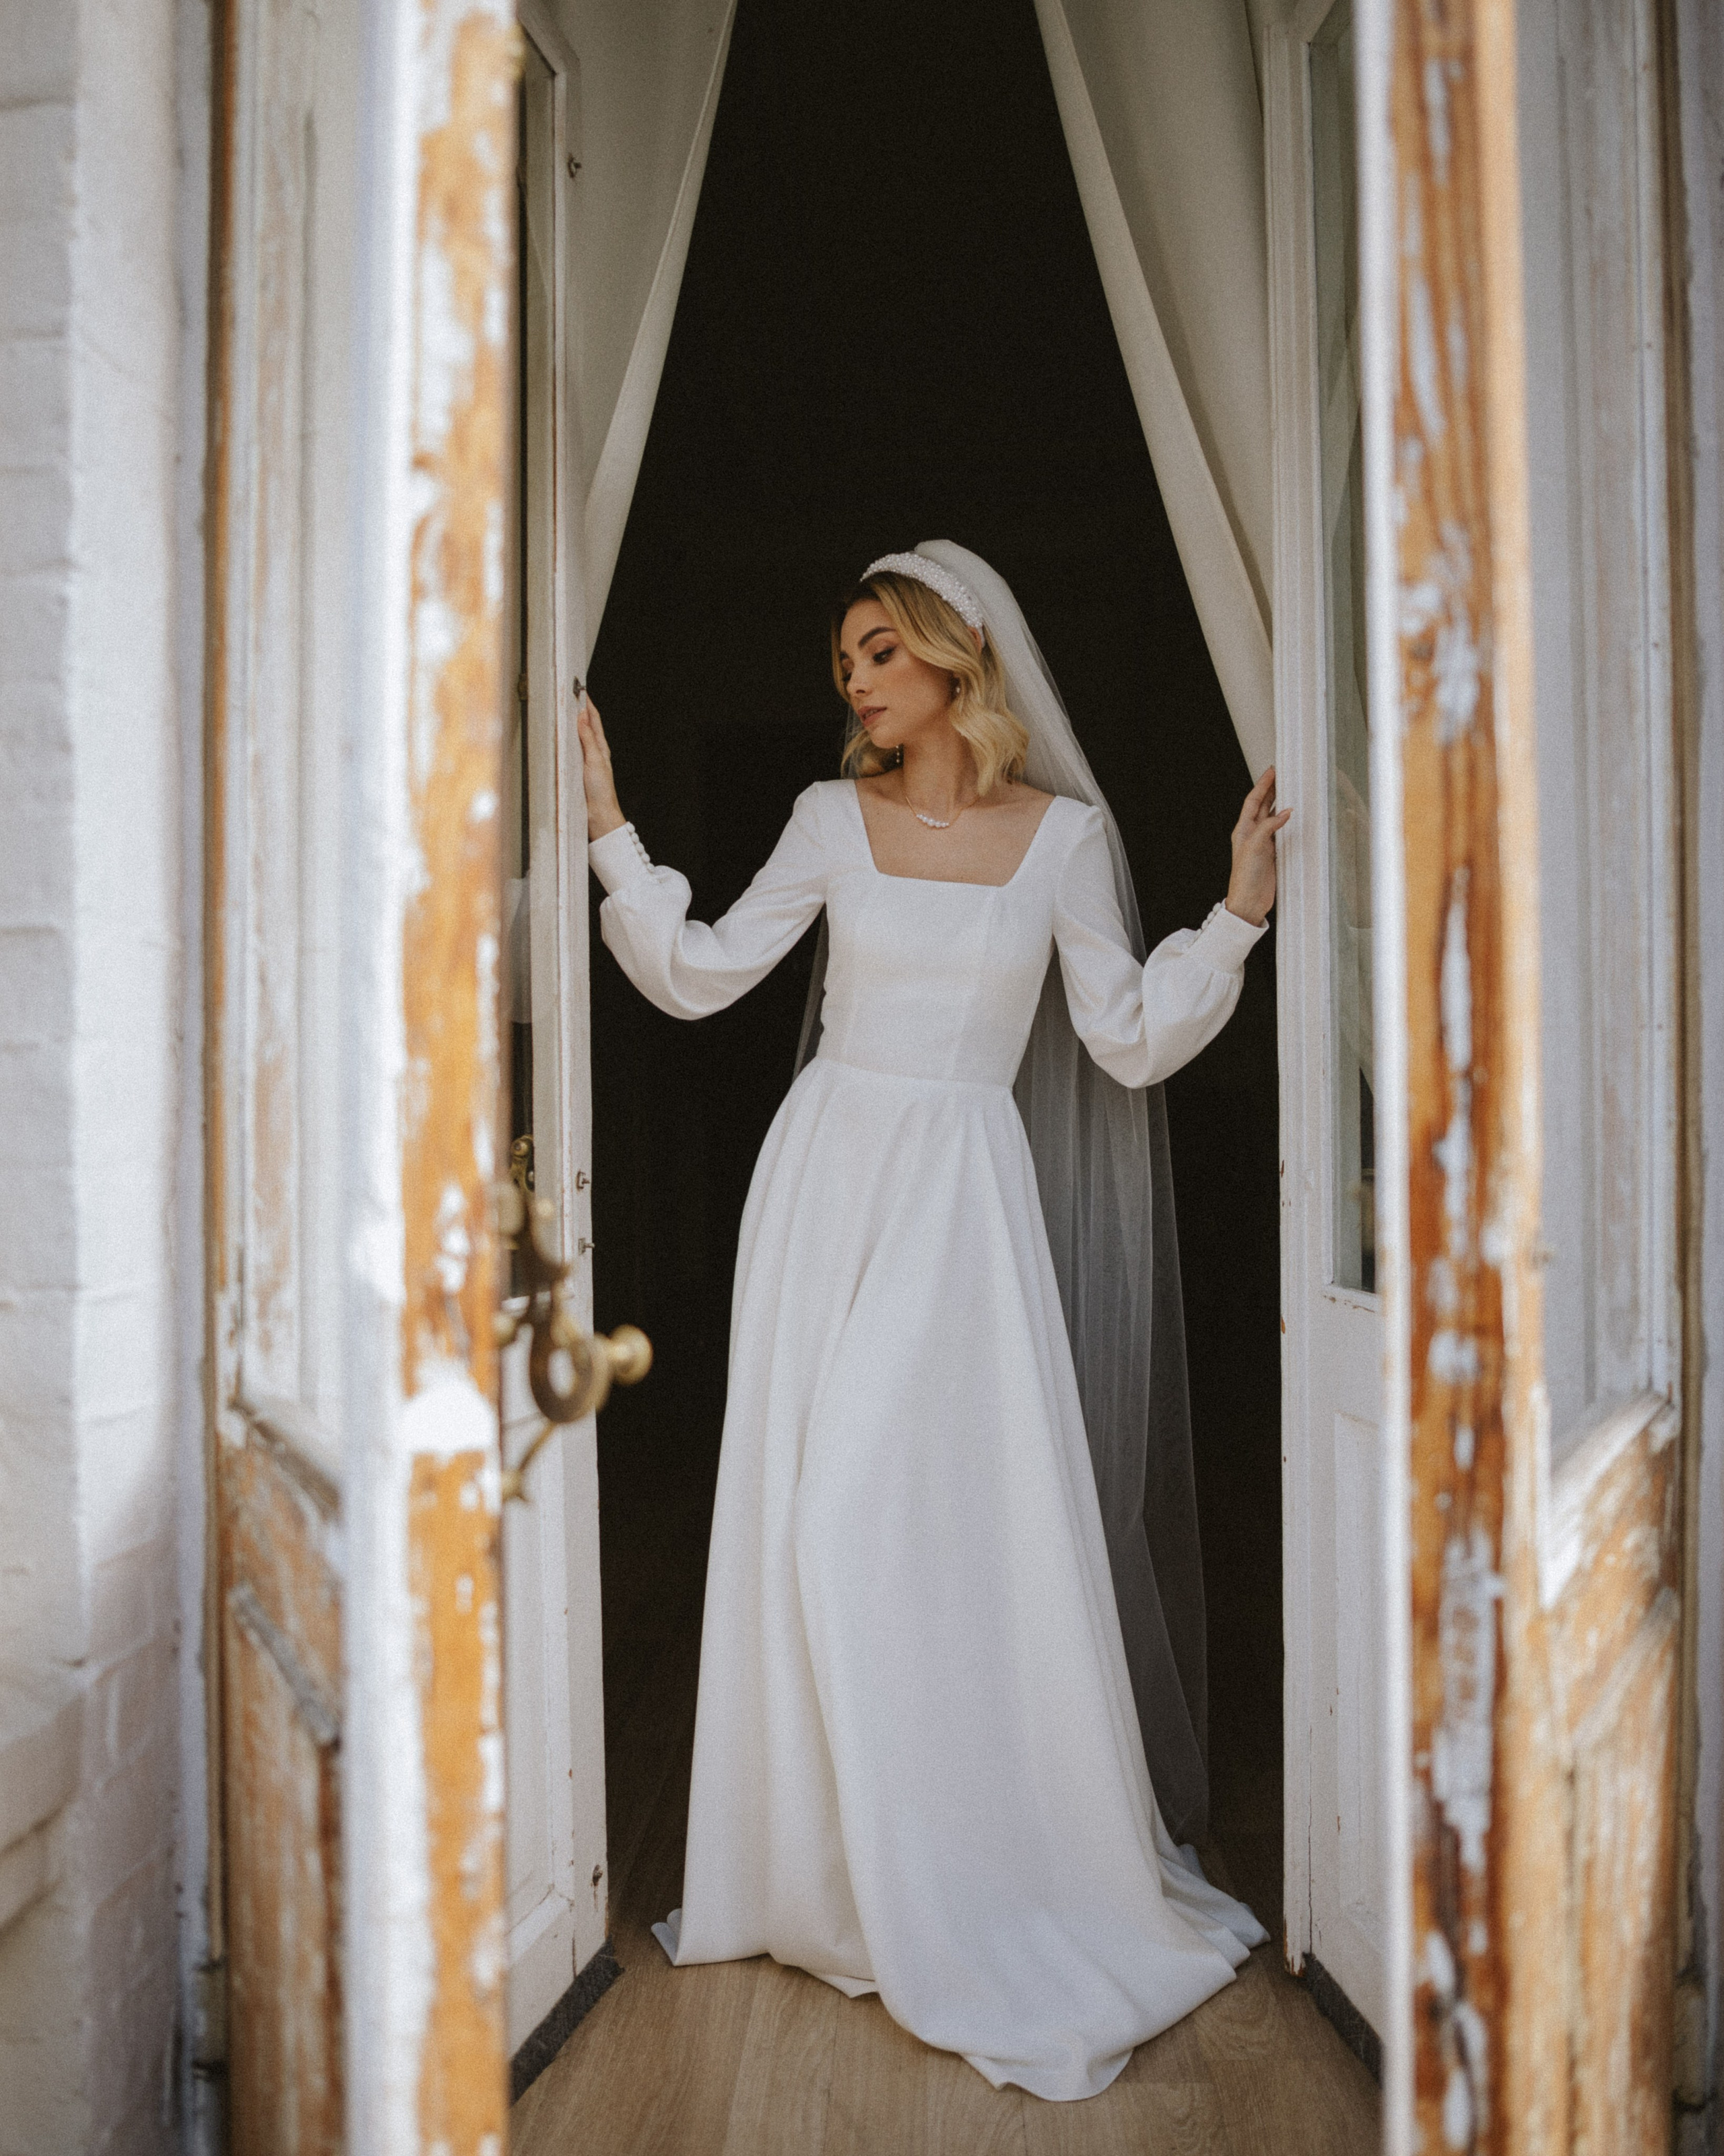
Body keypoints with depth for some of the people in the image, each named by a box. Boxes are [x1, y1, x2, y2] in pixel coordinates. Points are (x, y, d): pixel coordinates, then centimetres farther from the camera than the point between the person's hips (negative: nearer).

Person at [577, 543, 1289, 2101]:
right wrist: (609, 830, 4)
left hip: (966, 1199, -2)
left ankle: (1008, 1878, 20)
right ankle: (835, 1868, 22)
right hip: (829, 1179, 2)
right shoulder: (835, 818, 6)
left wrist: (1239, 913, -5)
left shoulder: (1064, 833, 2)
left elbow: (1132, 1045, 3)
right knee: (818, 1525, 3)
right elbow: (696, 979, 8)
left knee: (971, 1524, -2)